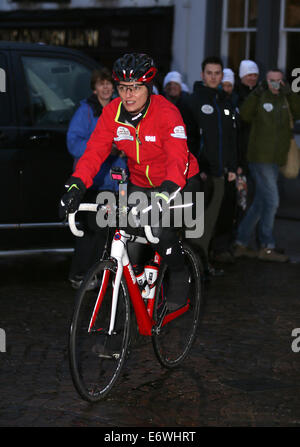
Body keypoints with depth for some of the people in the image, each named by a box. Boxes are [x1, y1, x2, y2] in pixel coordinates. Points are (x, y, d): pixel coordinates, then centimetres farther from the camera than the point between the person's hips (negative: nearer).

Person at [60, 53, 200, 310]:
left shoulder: (166, 112, -26)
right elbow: (94, 151, -17)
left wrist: (166, 192, -54)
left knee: (162, 230, -25)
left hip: (179, 182, -5)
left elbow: (177, 158, -37)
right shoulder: (112, 113, -11)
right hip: (140, 183, 5)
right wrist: (76, 186, -34)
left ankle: (180, 279, 0)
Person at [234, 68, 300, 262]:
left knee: (260, 203, 10)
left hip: (275, 159, 7)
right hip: (261, 157, -7)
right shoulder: (261, 98, -4)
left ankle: (241, 244, 18)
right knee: (272, 201, -9)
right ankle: (267, 247, -1)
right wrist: (256, 93, -29)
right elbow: (246, 115, -21)